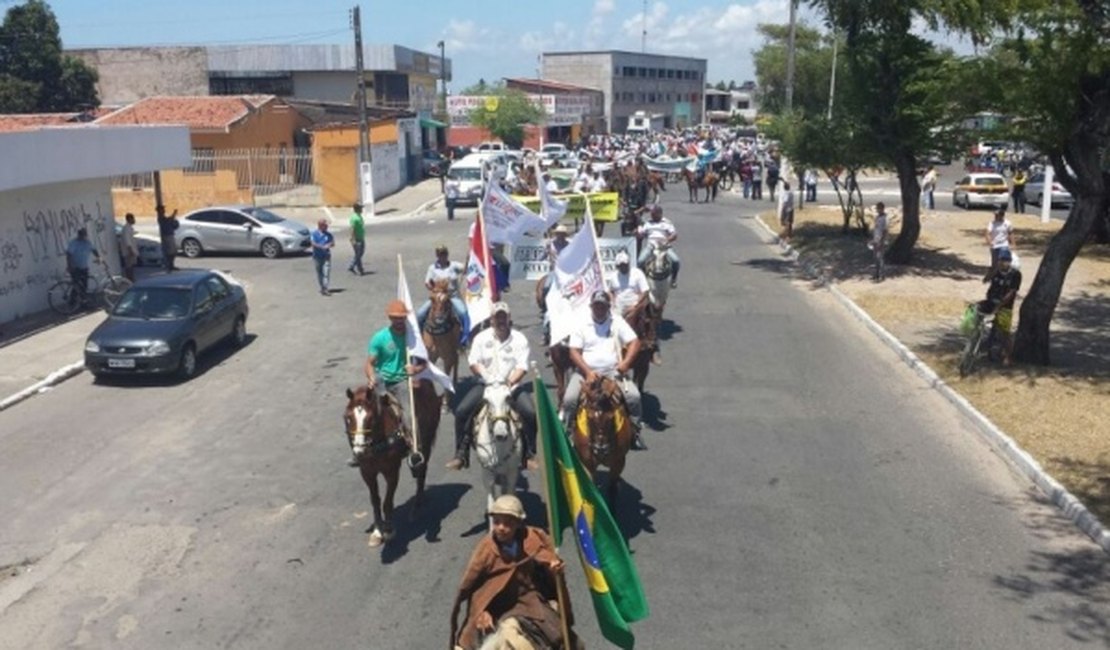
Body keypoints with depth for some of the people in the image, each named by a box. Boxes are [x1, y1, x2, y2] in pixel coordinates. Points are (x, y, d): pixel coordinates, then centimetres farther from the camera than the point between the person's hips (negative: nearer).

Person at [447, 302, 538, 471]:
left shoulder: (519, 339, 3)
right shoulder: (482, 337, 8)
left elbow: (522, 367, -5)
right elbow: (473, 362, 2)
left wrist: (510, 382, -22)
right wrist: (487, 375, -15)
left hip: (512, 386, -1)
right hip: (485, 384, 1)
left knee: (530, 413, -23)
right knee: (461, 410, -18)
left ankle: (529, 455, -6)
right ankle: (461, 454, -6)